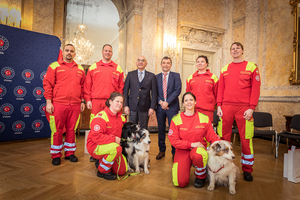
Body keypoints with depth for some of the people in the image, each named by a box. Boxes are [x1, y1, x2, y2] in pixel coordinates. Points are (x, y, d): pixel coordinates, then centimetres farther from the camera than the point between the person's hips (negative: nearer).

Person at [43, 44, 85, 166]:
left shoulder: (80, 69, 14)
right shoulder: (54, 66, 4)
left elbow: (82, 86, 14)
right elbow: (47, 84, -1)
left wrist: (82, 101, 9)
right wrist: (48, 102, -7)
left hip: (75, 105, 3)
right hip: (58, 104, -3)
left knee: (72, 129, 10)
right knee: (57, 130, 4)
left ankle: (69, 153, 24)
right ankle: (56, 155, 18)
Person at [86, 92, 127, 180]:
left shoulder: (121, 117, 4)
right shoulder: (101, 116, -20)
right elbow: (96, 137, -27)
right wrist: (113, 139, -23)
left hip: (113, 145, 7)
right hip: (95, 146, -7)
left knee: (122, 170, -1)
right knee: (116, 148, -36)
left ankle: (101, 162, 23)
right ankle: (102, 171, -10)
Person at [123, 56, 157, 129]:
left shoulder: (151, 76, 4)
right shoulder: (130, 74, 7)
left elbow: (154, 93, 3)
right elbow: (125, 91, 6)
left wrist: (152, 107, -4)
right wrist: (125, 105, -2)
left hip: (145, 107, -1)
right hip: (132, 107, 1)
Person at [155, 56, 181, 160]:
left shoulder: (176, 75, 5)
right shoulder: (156, 77, 12)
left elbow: (177, 90, -6)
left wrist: (167, 102, -14)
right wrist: (160, 101, -10)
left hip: (172, 106, -2)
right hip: (160, 106, 3)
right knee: (161, 129, 9)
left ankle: (175, 152, 13)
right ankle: (162, 150, 23)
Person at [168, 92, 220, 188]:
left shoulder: (204, 118, 1)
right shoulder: (176, 119, -4)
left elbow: (212, 136, 2)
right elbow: (173, 140, -6)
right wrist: (191, 144, -16)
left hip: (199, 149, 1)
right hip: (183, 150, 0)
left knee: (197, 155, -38)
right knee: (181, 183, -17)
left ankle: (201, 176, -3)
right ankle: (179, 168, 21)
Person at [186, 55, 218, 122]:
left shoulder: (213, 77, 6)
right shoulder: (190, 78, 12)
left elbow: (217, 94, 8)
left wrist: (212, 106, 4)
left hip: (207, 110, -2)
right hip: (192, 110, 2)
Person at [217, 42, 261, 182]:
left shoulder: (251, 67, 5)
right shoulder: (225, 69, 14)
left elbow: (256, 88, -1)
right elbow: (220, 89, 11)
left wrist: (251, 108, -9)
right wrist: (219, 106, 2)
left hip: (244, 107, -2)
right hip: (226, 107, 3)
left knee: (246, 138, 2)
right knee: (223, 137, 5)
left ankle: (247, 169, 19)